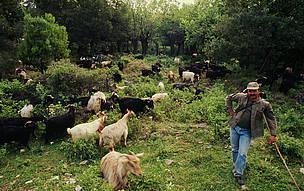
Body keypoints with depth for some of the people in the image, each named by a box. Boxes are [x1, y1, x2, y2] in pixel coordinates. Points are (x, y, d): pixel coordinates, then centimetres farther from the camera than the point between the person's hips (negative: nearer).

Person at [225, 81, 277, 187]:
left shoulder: (264, 104, -8)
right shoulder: (241, 97, -4)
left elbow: (271, 119, -2)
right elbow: (229, 98, 11)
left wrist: (273, 134, -6)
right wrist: (230, 110, 3)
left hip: (247, 132, -2)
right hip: (235, 127, 3)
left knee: (242, 153, -4)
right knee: (235, 150, 17)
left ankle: (238, 174, 12)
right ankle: (236, 166, 40)